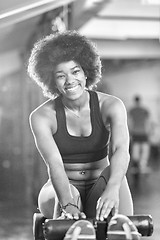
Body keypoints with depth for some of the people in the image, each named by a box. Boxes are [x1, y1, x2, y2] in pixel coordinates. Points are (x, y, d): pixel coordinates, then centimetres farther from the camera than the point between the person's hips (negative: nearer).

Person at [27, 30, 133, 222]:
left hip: (98, 191, 1)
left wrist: (112, 190, -48)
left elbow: (121, 150, -27)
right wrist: (68, 205, -44)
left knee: (113, 174, -33)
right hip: (58, 193, -1)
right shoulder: (41, 116, -10)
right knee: (66, 194, -36)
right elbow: (54, 163, -25)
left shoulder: (111, 106, -9)